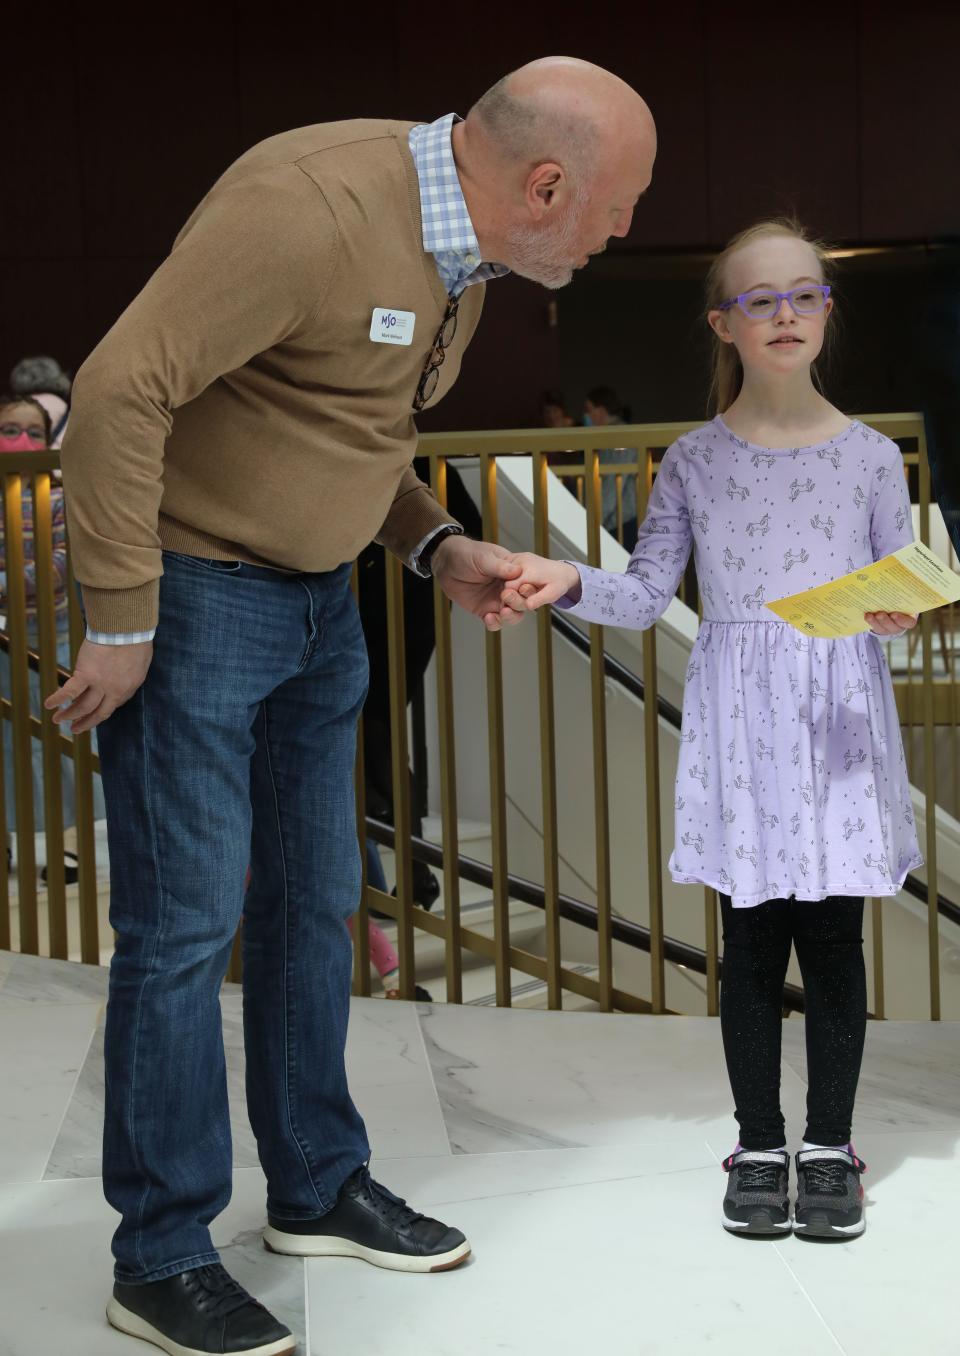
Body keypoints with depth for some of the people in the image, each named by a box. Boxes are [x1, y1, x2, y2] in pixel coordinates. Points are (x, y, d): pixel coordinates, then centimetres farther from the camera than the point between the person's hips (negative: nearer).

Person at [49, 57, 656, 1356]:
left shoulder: (458, 248, 6)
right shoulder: (312, 207, -25)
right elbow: (121, 388, -27)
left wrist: (438, 547, 2)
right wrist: (120, 625, -23)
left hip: (317, 599, 9)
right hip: (192, 588, -9)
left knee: (314, 902, 15)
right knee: (184, 926, -3)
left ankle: (318, 1188, 31)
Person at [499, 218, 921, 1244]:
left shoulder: (871, 456, 3)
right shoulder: (694, 462, 4)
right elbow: (646, 595, 4)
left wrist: (897, 616, -15)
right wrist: (570, 583, -13)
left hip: (841, 721, 0)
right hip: (739, 726, 0)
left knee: (834, 938, 3)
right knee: (752, 939, 5)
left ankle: (829, 1145, 18)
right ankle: (759, 1146, 19)